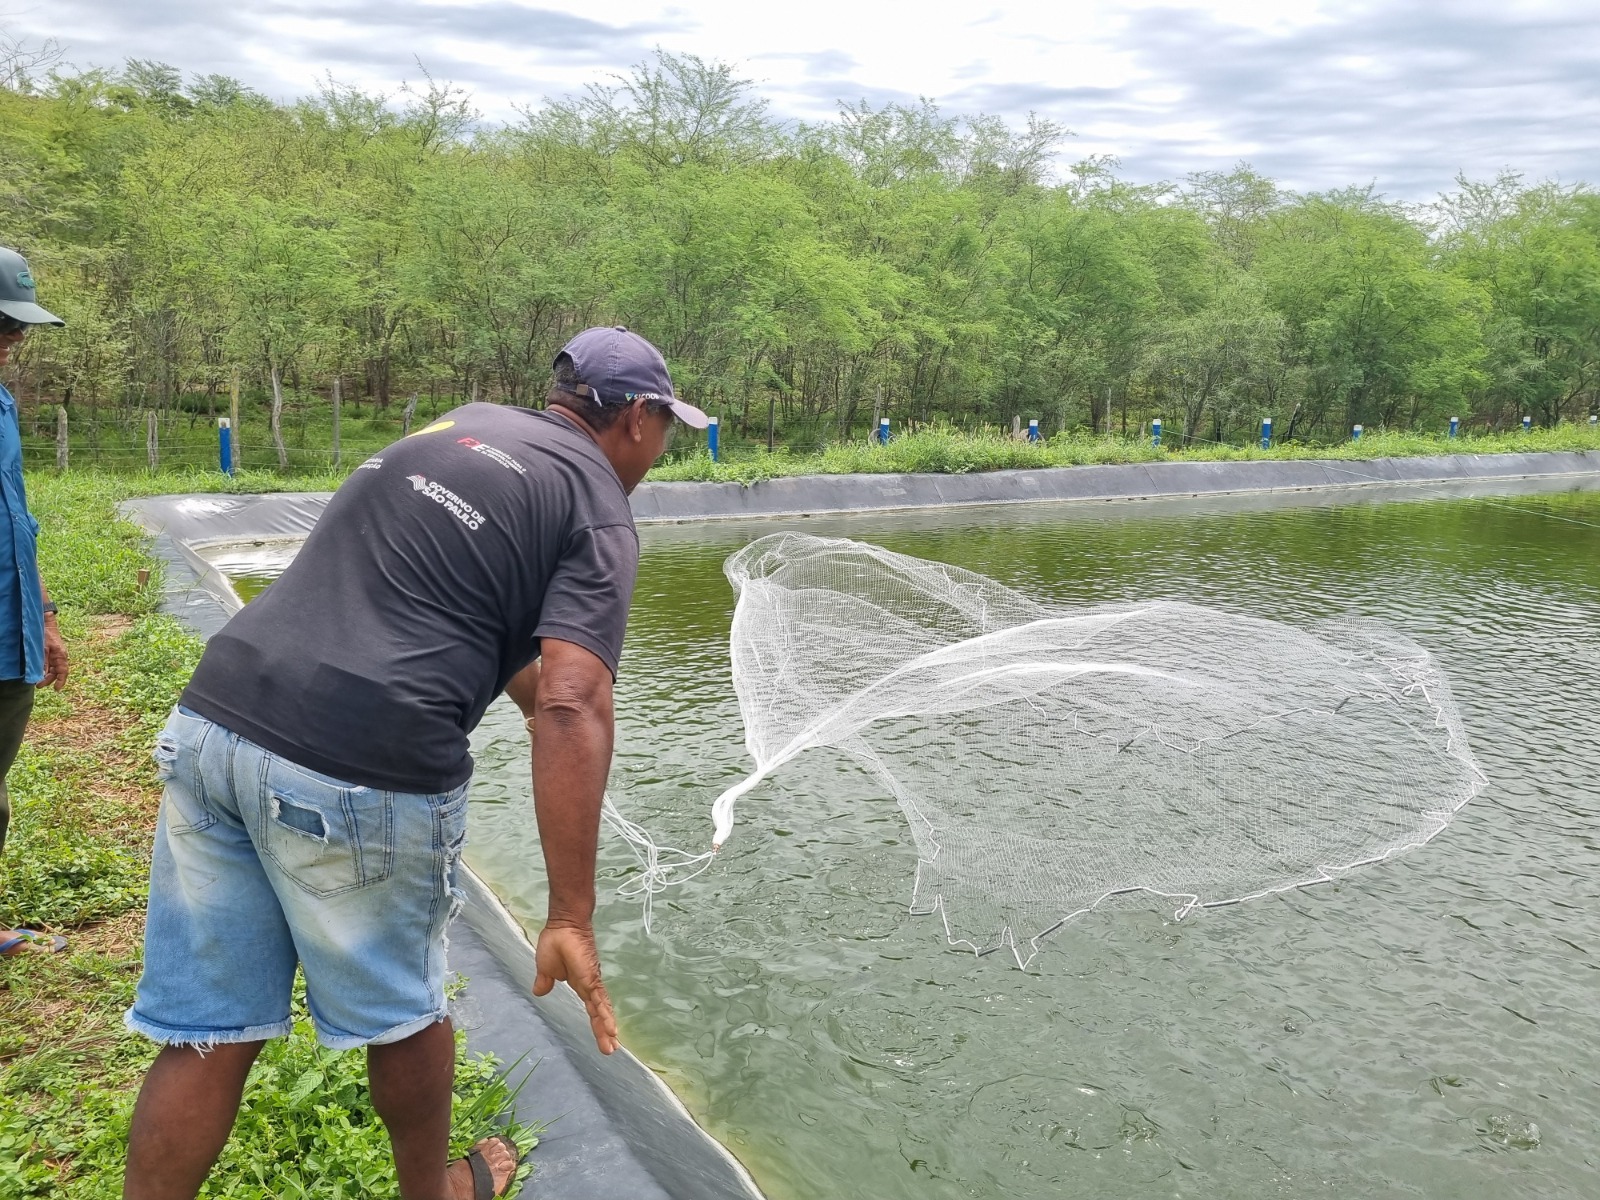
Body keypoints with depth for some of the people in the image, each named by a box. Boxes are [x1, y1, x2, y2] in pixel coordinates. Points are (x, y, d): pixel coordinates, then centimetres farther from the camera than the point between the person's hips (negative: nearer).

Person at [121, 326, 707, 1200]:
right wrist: (571, 918, -15)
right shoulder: (597, 511, -1)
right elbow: (572, 708, -15)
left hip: (211, 725, 6)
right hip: (358, 776, -6)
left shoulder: (457, 425, 21)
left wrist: (536, 695, 39)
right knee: (402, 1013, 19)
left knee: (207, 1032, 15)